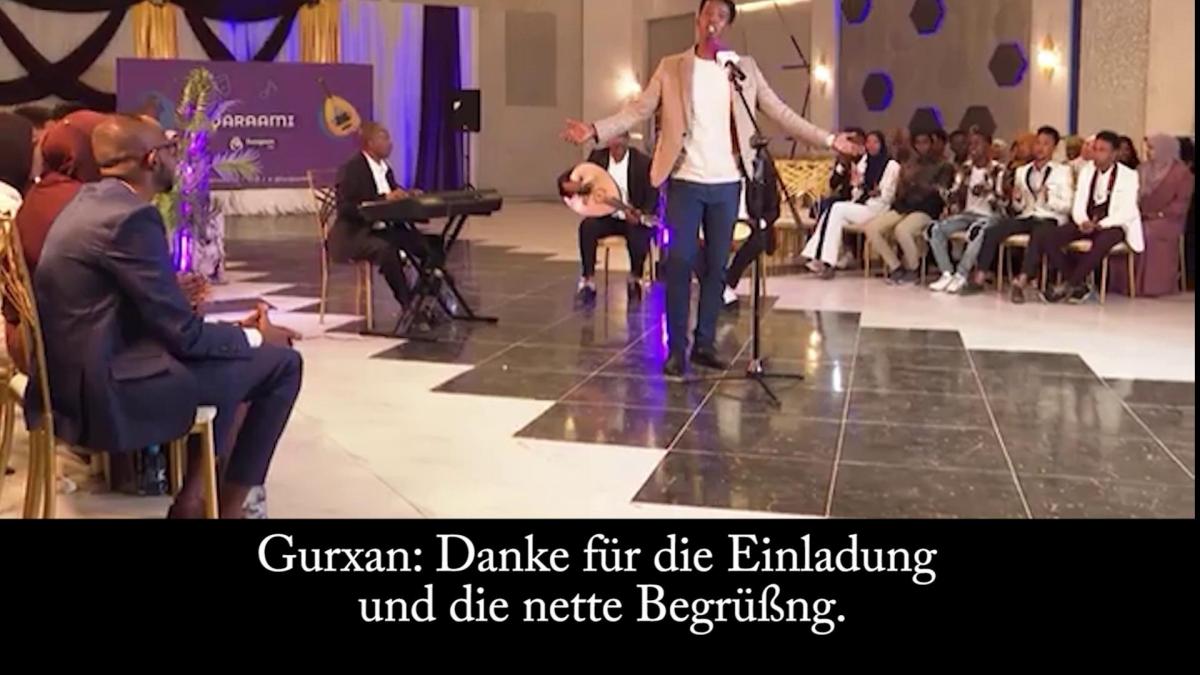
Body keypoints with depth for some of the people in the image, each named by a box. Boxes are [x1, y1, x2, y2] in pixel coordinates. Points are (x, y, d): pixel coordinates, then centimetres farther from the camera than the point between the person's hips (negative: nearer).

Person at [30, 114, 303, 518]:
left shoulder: (90, 201, 11)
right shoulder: (131, 216, -19)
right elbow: (183, 334, -17)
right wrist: (257, 337, -2)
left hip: (82, 374, 11)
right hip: (106, 392, -10)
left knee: (230, 354, 23)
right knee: (281, 363, -4)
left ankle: (195, 495, 18)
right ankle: (229, 505, 11)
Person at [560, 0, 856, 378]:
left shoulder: (745, 68, 8)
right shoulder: (671, 67, 4)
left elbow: (780, 112, 8)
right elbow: (639, 109, -2)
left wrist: (827, 139, 2)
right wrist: (596, 131, -17)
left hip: (727, 183, 2)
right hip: (685, 181, -2)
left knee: (716, 267, 5)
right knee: (680, 264, -6)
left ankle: (705, 343, 15)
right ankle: (676, 348, 2)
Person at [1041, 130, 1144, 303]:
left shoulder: (1129, 176, -3)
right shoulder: (1086, 171, 12)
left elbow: (1127, 212, -13)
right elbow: (1078, 206, 6)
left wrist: (1099, 225, -26)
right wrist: (1083, 222, -16)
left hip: (1113, 225, -5)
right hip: (1087, 224, 5)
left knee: (1102, 242, -42)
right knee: (1045, 237, -20)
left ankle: (1068, 285, -28)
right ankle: (1079, 285, -17)